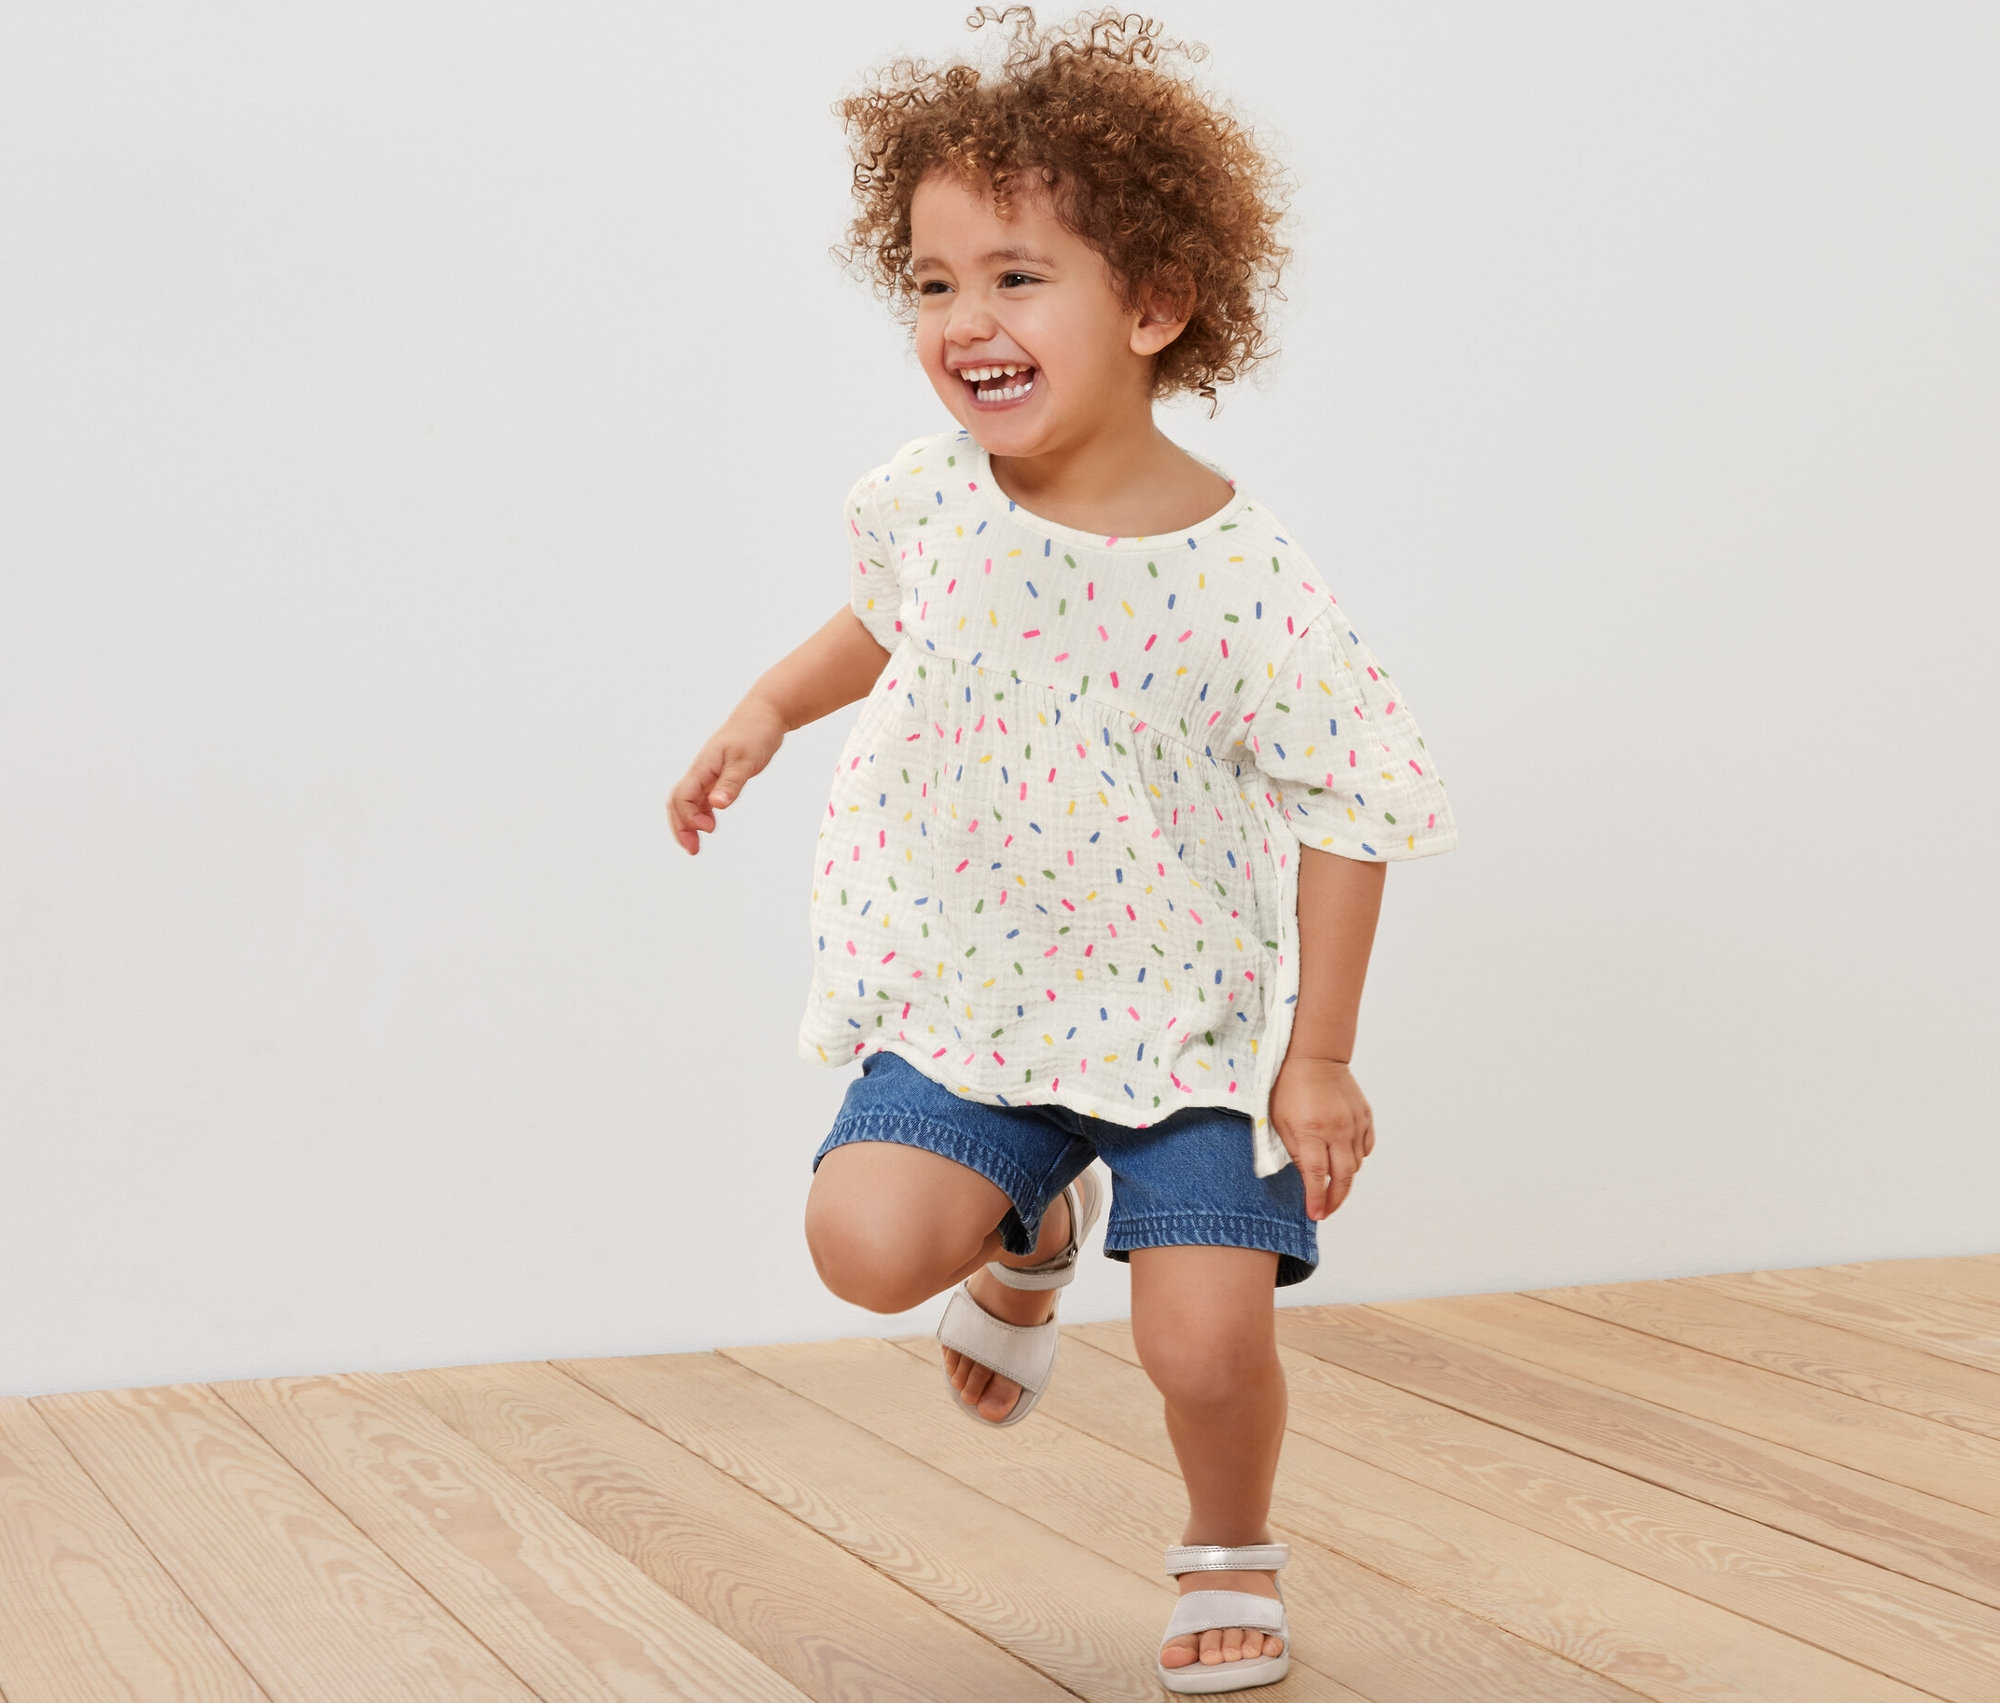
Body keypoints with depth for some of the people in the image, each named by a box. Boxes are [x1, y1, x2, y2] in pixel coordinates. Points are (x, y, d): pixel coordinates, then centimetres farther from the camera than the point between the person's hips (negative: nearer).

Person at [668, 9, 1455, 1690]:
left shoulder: (1244, 576, -21)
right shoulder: (927, 499, -9)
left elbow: (1352, 808, -12)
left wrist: (1320, 1059, -11)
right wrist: (768, 707, 4)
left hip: (1192, 1019, -3)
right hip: (972, 998, 3)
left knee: (1205, 1341, -11)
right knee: (866, 1239, -16)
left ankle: (1232, 1551, 25)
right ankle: (1031, 1224, 21)